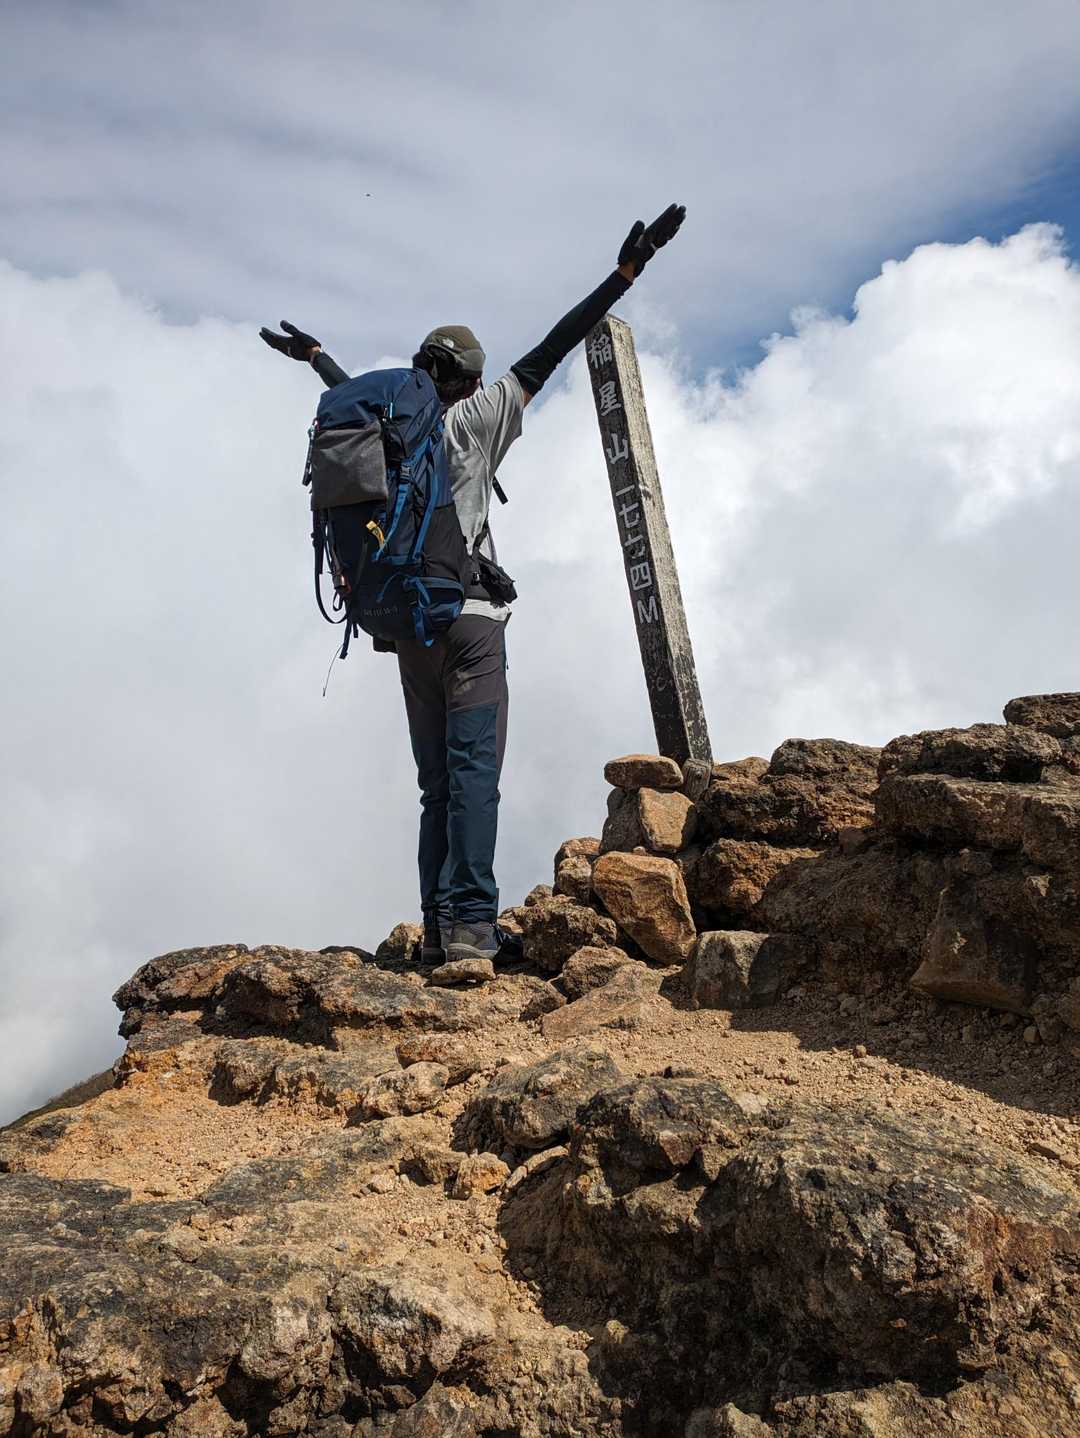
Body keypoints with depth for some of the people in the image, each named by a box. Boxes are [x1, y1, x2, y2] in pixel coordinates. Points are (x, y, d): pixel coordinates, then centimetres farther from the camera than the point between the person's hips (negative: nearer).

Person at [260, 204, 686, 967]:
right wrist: (627, 271, 3)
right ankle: (470, 920, -22)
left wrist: (313, 352, 59)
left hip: (409, 624, 6)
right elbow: (546, 357, 0)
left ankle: (438, 928, 2)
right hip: (470, 614, -6)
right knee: (474, 769, -13)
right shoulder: (473, 418, 2)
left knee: (438, 780, 7)